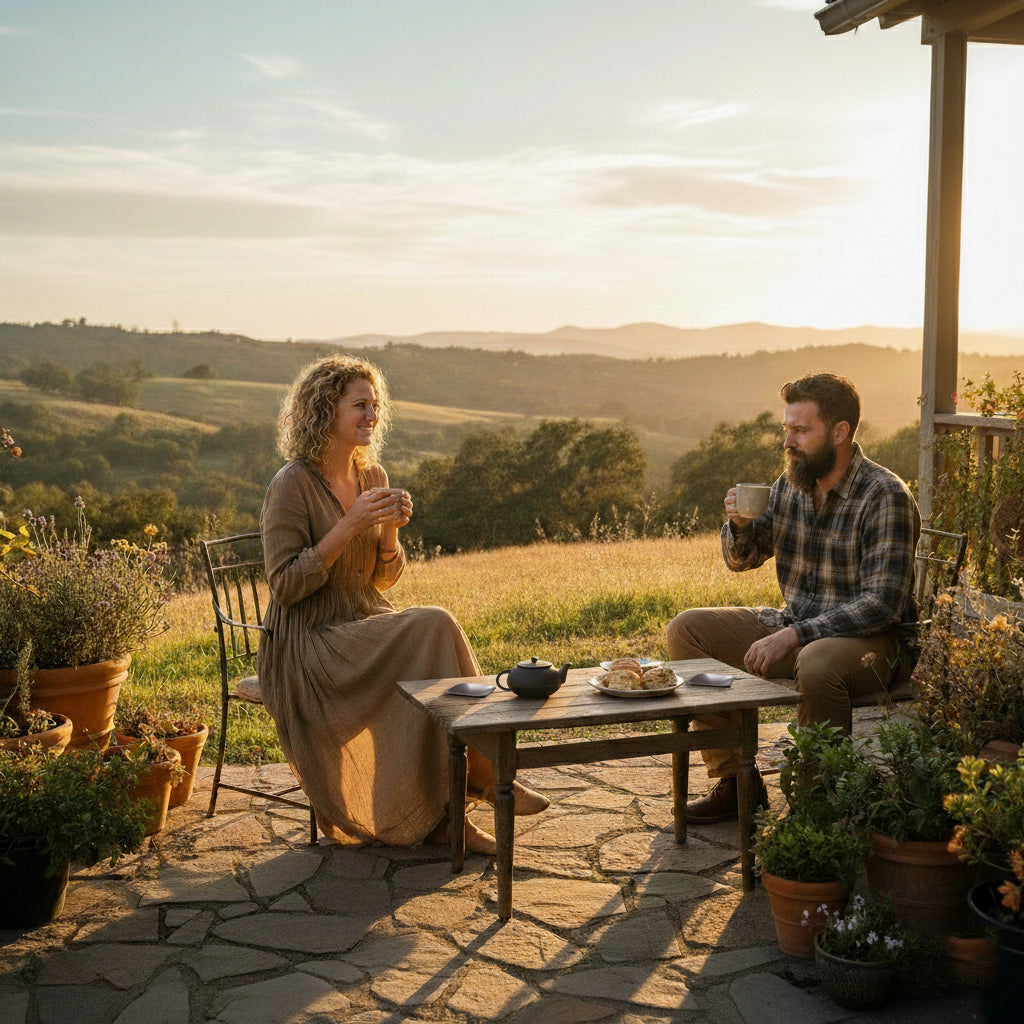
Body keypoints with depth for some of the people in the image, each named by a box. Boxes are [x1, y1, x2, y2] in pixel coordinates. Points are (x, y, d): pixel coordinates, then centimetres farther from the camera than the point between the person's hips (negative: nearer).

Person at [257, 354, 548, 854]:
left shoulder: (372, 475, 10)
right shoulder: (293, 485, -12)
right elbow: (286, 587, -16)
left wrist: (390, 530, -7)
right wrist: (351, 525, -21)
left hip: (367, 627, 7)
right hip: (310, 646, -7)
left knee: (436, 637, -24)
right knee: (435, 628, -26)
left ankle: (442, 815, -16)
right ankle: (482, 775, -12)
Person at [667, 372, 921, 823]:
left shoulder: (885, 497, -17)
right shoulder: (791, 482, 4)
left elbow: (882, 603, -23)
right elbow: (741, 560, 15)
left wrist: (794, 636, -29)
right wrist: (739, 524, -8)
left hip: (873, 639, -7)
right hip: (795, 627, 8)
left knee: (817, 663, -40)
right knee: (686, 629, -1)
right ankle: (736, 781, 1)